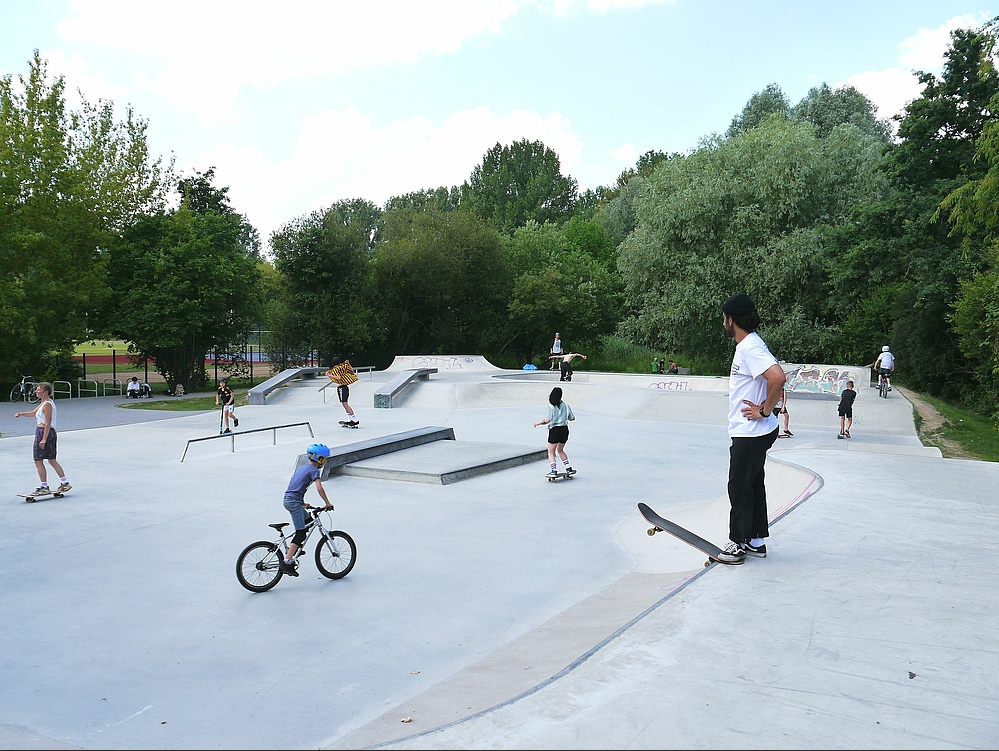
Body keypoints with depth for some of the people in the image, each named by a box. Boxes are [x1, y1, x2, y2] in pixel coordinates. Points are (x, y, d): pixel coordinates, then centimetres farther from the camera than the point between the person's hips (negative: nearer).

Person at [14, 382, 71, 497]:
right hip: (51, 433, 10)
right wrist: (21, 414, 10)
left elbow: (48, 423, -19)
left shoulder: (47, 404, -14)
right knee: (51, 460, 14)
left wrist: (44, 439, -22)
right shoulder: (44, 403, 16)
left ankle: (44, 487, 0)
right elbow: (33, 413, 27)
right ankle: (65, 483, 16)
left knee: (38, 461, -4)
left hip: (44, 432, -10)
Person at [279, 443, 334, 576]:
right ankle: (287, 562, -17)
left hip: (288, 499, 9)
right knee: (301, 533, -9)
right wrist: (328, 503, -13)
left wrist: (302, 503, 27)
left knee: (308, 521, 24)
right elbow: (319, 488, -20)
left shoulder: (303, 468, 21)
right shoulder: (314, 470, -7)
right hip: (294, 502, -9)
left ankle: (293, 548, 23)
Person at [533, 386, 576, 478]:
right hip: (565, 429, 5)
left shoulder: (551, 406, -10)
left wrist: (539, 422, -5)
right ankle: (569, 468, 21)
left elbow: (548, 420, -20)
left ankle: (554, 471, -7)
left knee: (551, 452, 6)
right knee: (560, 450, 25)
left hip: (554, 430, -5)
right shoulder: (565, 405, 4)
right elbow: (572, 418, 8)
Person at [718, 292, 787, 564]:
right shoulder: (749, 345, 12)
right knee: (753, 486, 16)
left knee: (739, 488, 1)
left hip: (750, 434, -10)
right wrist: (767, 404, 13)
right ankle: (756, 541, 25)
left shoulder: (750, 347, -20)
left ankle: (740, 543, 12)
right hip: (750, 432, 10)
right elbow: (776, 377, 23)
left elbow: (778, 378, -33)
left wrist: (765, 410, -22)